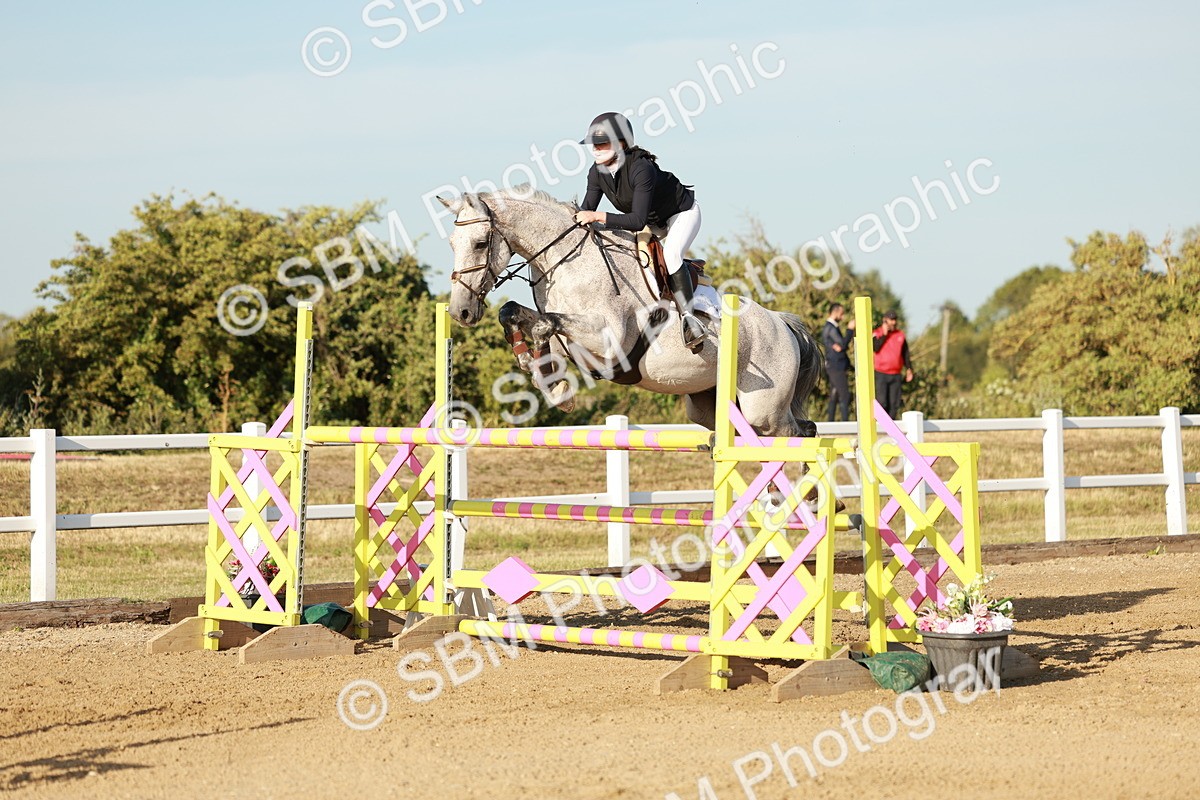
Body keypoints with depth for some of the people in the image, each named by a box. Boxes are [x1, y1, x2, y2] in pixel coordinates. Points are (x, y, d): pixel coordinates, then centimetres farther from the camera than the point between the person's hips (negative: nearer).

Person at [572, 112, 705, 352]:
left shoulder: (642, 169, -37)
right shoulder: (597, 172, -15)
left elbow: (637, 221, -43)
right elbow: (586, 212, -10)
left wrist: (598, 217, -49)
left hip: (682, 213, -8)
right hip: (652, 222, 8)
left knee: (670, 255, -31)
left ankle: (687, 316, -29)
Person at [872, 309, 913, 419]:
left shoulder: (900, 335, 10)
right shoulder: (877, 333, 0)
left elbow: (905, 354, 15)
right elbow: (875, 348, -17)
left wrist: (909, 368, 5)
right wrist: (884, 334, -15)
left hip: (896, 376, 4)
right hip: (881, 374, -4)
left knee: (894, 404, 2)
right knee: (882, 402, -11)